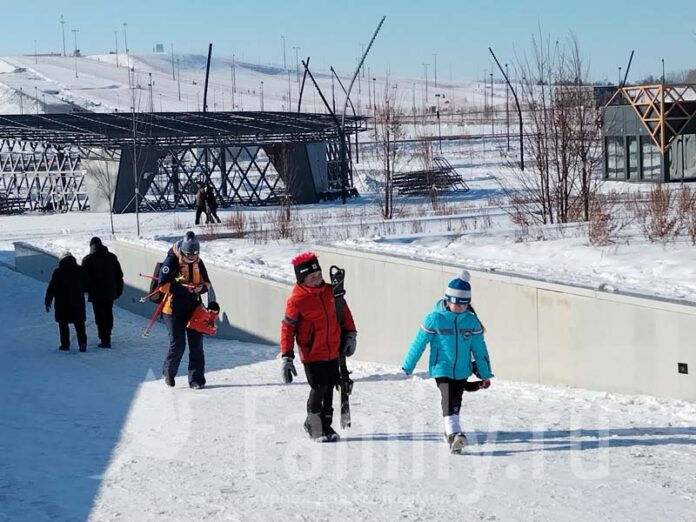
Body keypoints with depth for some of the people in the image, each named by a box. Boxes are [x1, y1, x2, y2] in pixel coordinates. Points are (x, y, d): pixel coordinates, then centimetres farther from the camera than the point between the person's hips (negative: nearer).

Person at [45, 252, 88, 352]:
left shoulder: (58, 272, -8)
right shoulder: (80, 270, 1)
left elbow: (51, 288, -7)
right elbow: (87, 286, 7)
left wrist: (47, 301, 0)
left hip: (62, 303, -2)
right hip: (78, 302, 3)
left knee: (63, 324, 7)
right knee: (79, 324, 7)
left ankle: (65, 344, 5)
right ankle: (82, 342, -7)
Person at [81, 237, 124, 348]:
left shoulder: (88, 259, -5)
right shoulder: (112, 257, 7)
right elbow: (119, 274, 9)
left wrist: (87, 289, 8)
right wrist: (118, 290, 14)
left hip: (96, 293, -4)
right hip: (110, 292, 4)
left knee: (100, 316, -1)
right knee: (108, 314, 15)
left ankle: (104, 339, -7)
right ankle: (107, 338, 20)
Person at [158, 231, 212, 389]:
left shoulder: (198, 262, 6)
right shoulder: (172, 261, -11)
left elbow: (206, 282, 14)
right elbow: (163, 285, -17)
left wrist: (201, 287, -10)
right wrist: (184, 288, -24)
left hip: (194, 309, 5)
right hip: (175, 310, -5)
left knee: (196, 345, 1)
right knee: (177, 345, -3)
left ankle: (196, 378, 6)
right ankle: (168, 372, 22)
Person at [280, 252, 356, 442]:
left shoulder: (329, 291, 1)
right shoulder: (296, 301, -14)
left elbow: (343, 310, 17)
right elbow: (287, 328, -10)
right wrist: (287, 357, -13)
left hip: (333, 352, 6)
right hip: (312, 354, -5)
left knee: (329, 387, 11)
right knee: (319, 388, -10)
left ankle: (325, 424, 26)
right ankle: (314, 424, 10)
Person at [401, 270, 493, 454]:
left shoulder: (471, 321, 0)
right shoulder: (435, 319, -10)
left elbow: (479, 348, 6)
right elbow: (419, 343, -4)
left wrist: (485, 374, 7)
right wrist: (407, 368, -1)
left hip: (462, 371, 4)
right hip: (441, 368, -4)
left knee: (456, 403, 15)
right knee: (448, 400, -21)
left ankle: (450, 432, 32)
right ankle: (454, 433, -32)